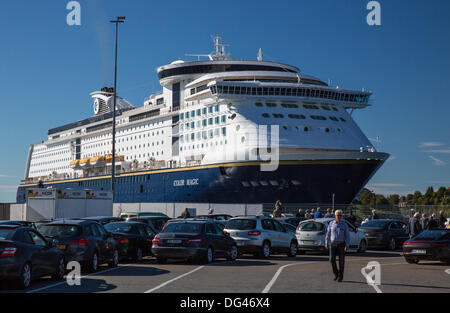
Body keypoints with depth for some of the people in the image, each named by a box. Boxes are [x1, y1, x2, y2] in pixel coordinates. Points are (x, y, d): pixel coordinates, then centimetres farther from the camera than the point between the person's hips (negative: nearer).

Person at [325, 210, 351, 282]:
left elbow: (347, 235, -2)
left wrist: (347, 245, -11)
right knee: (332, 260, -5)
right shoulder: (331, 224, 4)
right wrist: (326, 243, 3)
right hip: (333, 244, 1)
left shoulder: (344, 224, 0)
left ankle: (340, 276, 10)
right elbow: (328, 234, 9)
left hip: (341, 244, -1)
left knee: (341, 261, 0)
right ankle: (336, 274, 16)